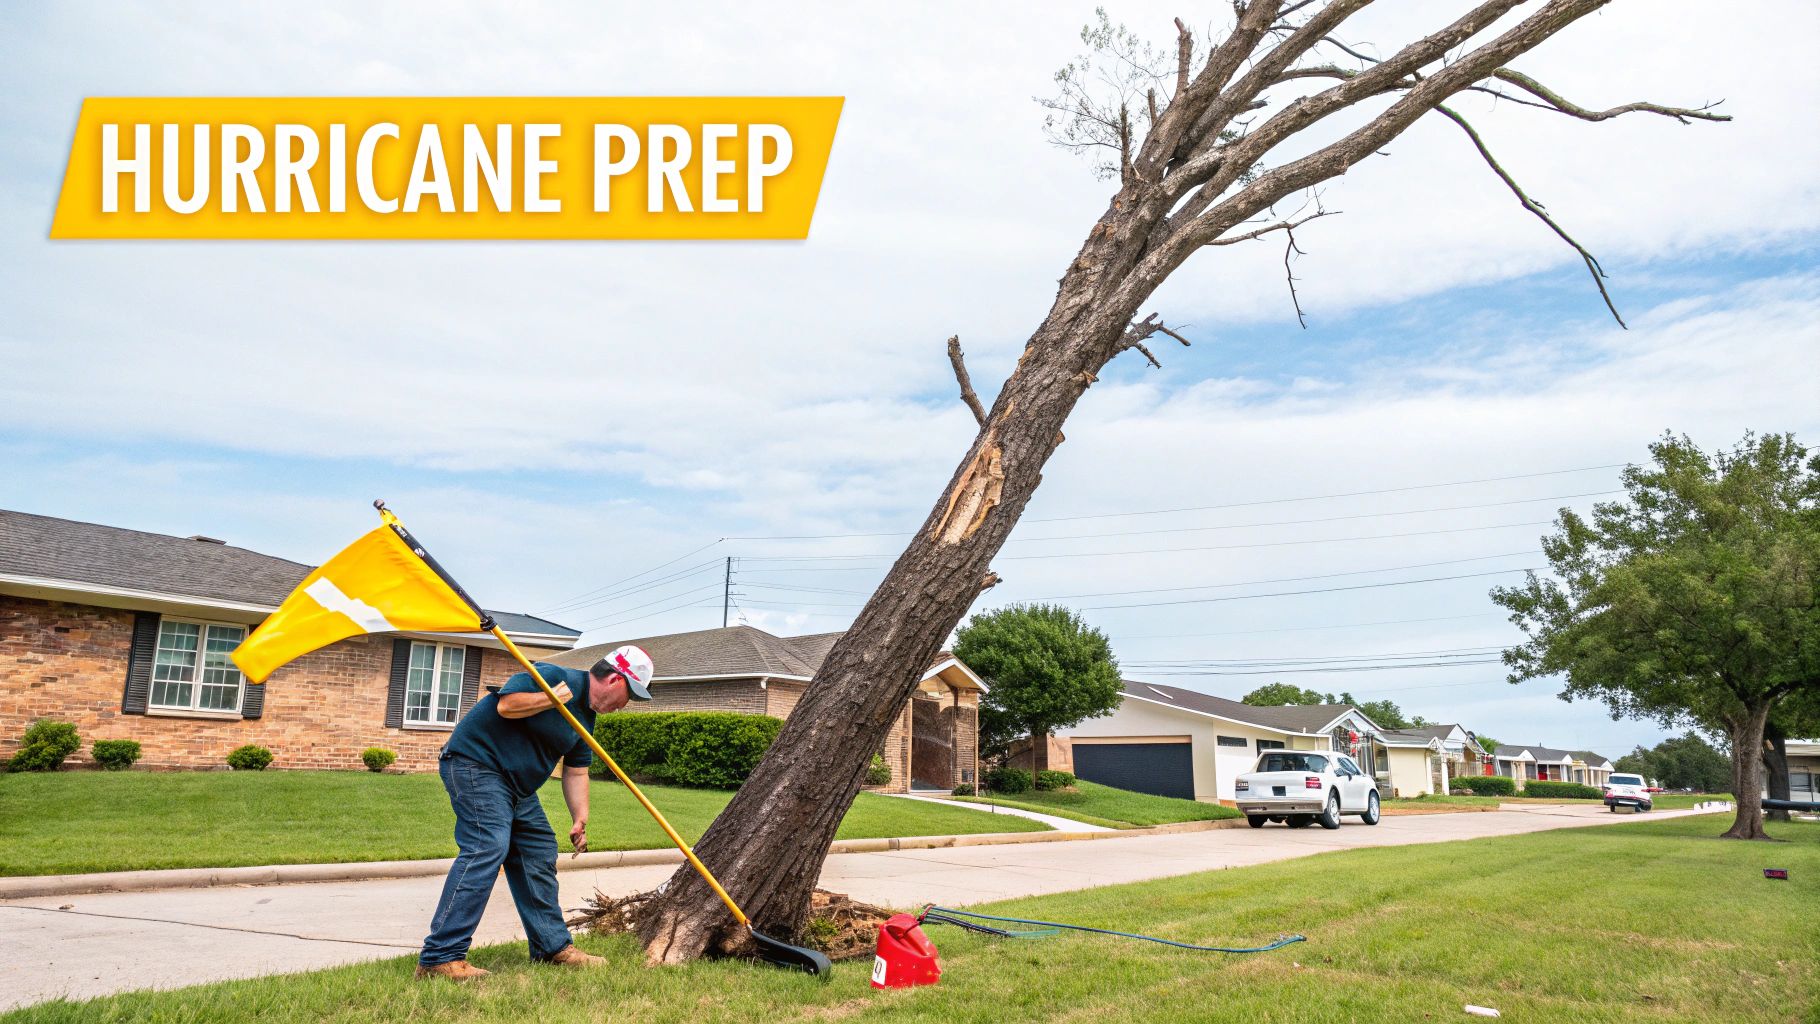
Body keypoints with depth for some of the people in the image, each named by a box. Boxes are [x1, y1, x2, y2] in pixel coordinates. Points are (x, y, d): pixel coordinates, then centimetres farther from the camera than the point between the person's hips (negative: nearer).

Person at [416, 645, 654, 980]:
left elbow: (576, 772, 14)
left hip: (517, 787, 10)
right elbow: (506, 705, -28)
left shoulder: (586, 716, 12)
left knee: (540, 854, 10)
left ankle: (553, 946, 22)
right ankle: (439, 958, -20)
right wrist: (554, 697, -23)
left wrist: (580, 818, 5)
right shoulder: (555, 676, -16)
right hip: (476, 763, -10)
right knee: (488, 848, -22)